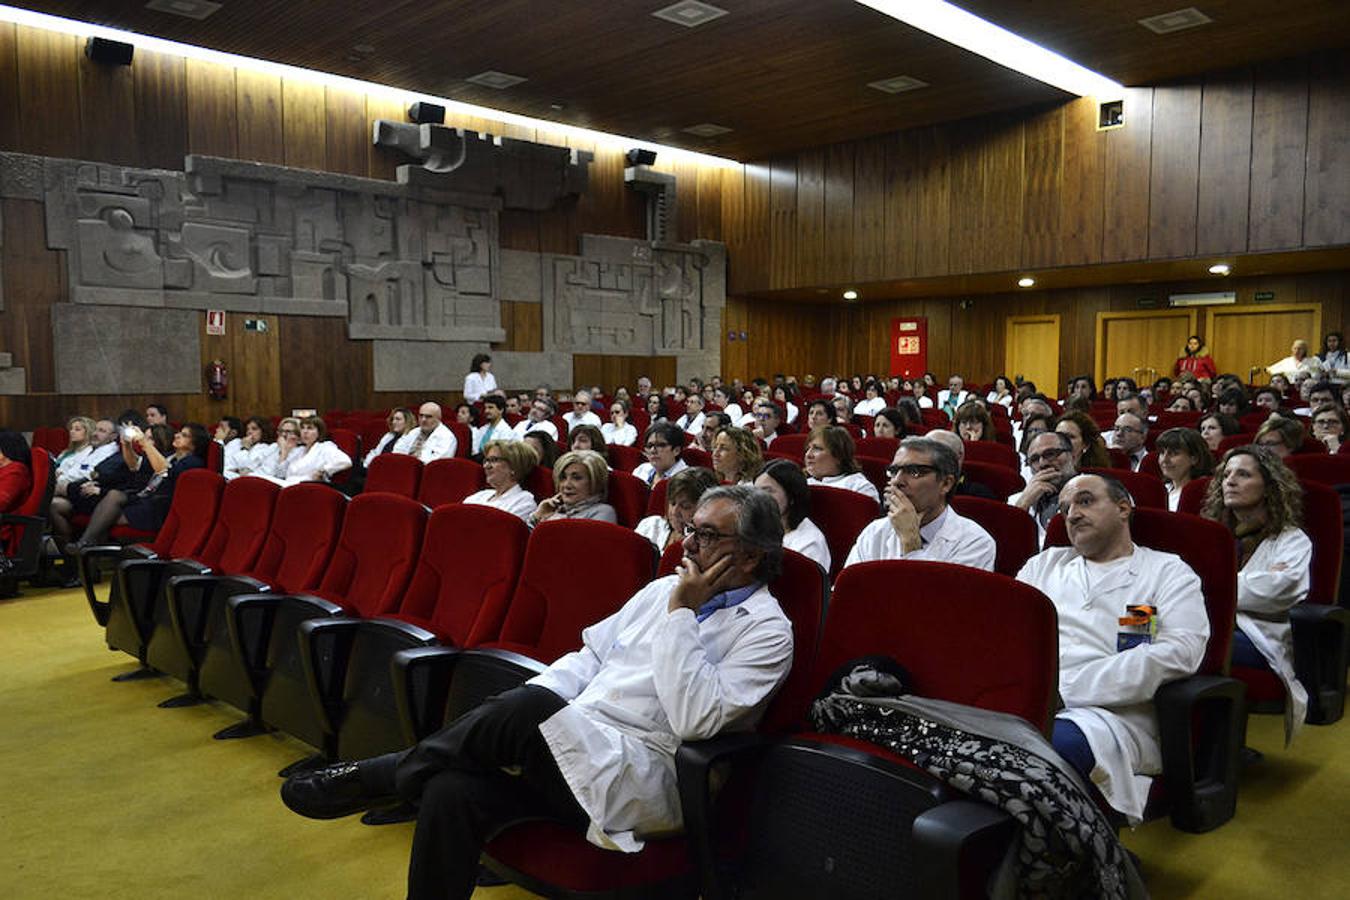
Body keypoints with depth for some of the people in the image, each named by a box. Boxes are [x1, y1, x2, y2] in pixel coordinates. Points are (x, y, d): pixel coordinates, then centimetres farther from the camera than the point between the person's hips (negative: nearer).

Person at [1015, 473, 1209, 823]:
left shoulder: (1168, 572, 15)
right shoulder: (1045, 564, 29)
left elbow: (1179, 653, -3)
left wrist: (1065, 689, -12)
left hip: (1119, 713, -3)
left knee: (1063, 739, -39)